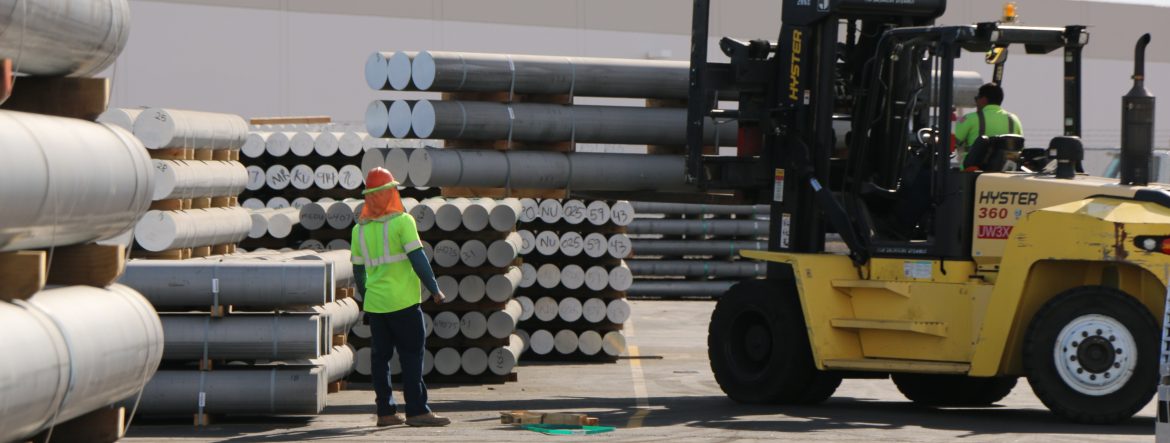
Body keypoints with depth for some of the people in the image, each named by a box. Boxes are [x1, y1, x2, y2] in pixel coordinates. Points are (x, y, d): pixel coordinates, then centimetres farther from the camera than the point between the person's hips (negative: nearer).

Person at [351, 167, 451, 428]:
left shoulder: (360, 228, 9)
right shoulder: (401, 221, -8)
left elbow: (358, 269, 15)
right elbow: (418, 259, -13)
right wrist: (435, 290, -7)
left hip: (375, 303, 6)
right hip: (403, 301, -6)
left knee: (381, 357, 9)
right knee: (412, 355, -3)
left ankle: (385, 411, 10)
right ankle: (417, 411, -7)